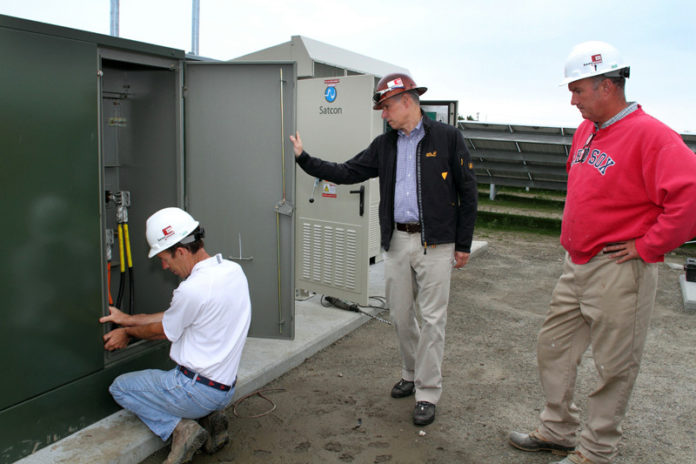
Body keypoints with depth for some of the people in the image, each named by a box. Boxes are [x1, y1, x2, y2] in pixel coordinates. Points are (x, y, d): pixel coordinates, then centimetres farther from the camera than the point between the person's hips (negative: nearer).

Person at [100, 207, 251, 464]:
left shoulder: (192, 289, -26)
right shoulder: (234, 270, 0)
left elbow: (163, 331, -5)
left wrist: (127, 332, 16)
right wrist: (128, 319, 17)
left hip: (197, 390, -8)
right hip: (225, 389, 8)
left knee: (120, 387, 13)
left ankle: (179, 428, -3)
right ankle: (210, 418, 11)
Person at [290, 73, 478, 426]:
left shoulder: (447, 138, -3)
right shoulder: (384, 145, 11)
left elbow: (467, 192, -2)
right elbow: (346, 173, 10)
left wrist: (463, 244, -3)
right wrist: (304, 158, 3)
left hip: (435, 242, -5)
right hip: (397, 241, 5)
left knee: (432, 319, 0)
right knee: (401, 316, 12)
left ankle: (427, 393, 12)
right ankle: (412, 374, 33)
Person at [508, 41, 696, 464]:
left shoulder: (650, 135, -17)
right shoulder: (586, 131, 10)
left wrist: (647, 245, -21)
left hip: (618, 272, -9)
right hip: (576, 266, 9)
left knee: (615, 366, 7)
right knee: (553, 350, 17)